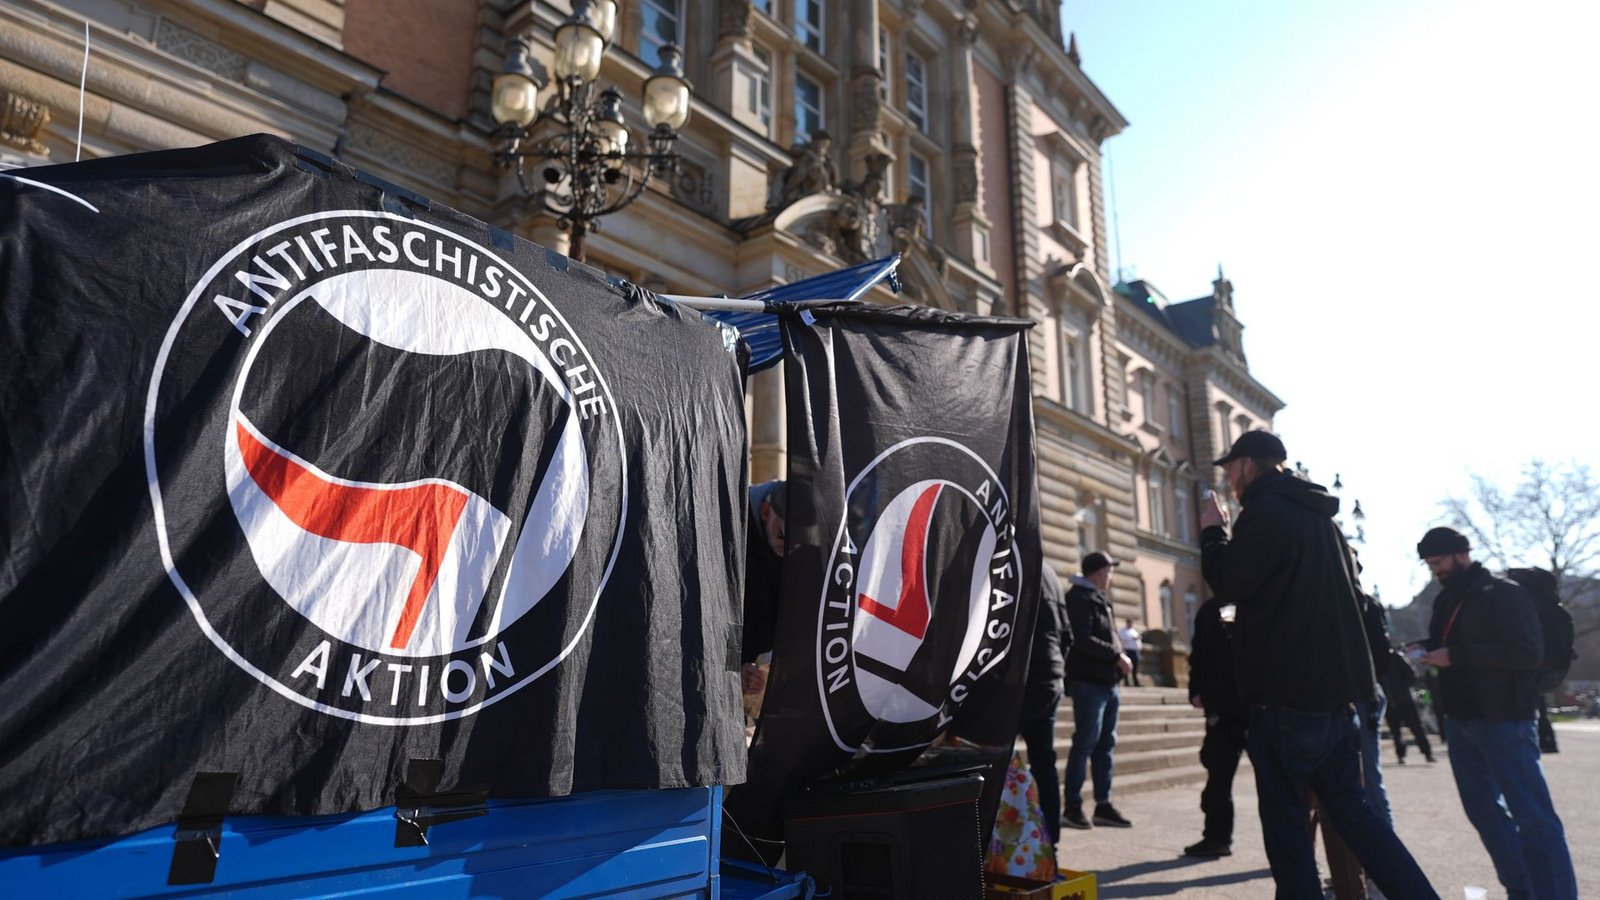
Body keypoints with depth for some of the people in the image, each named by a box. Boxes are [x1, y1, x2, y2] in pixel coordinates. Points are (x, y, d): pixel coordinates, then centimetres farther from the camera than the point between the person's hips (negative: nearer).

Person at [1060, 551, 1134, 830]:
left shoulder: (1099, 599, 20)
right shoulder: (1079, 598, -9)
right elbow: (1082, 640, -19)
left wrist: (1118, 658, 3)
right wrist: (1117, 656, -14)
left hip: (1107, 682, 9)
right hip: (1088, 682, -9)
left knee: (1105, 744, 11)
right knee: (1085, 743, -7)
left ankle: (1103, 805, 18)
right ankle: (1072, 807, -1)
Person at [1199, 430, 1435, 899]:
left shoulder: (1265, 511, -12)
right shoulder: (1319, 515, 17)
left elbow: (1230, 582, -11)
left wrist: (1213, 531, 2)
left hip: (1286, 691, -9)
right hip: (1336, 687, 9)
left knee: (1285, 820, 1)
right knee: (1352, 810, 15)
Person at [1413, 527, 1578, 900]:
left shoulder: (1505, 594, -8)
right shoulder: (1446, 601, 14)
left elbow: (1529, 653, -18)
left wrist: (1455, 655, -22)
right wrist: (1427, 651, 2)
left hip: (1504, 720, -8)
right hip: (1461, 721, 8)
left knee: (1534, 815, -8)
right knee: (1484, 810, 11)